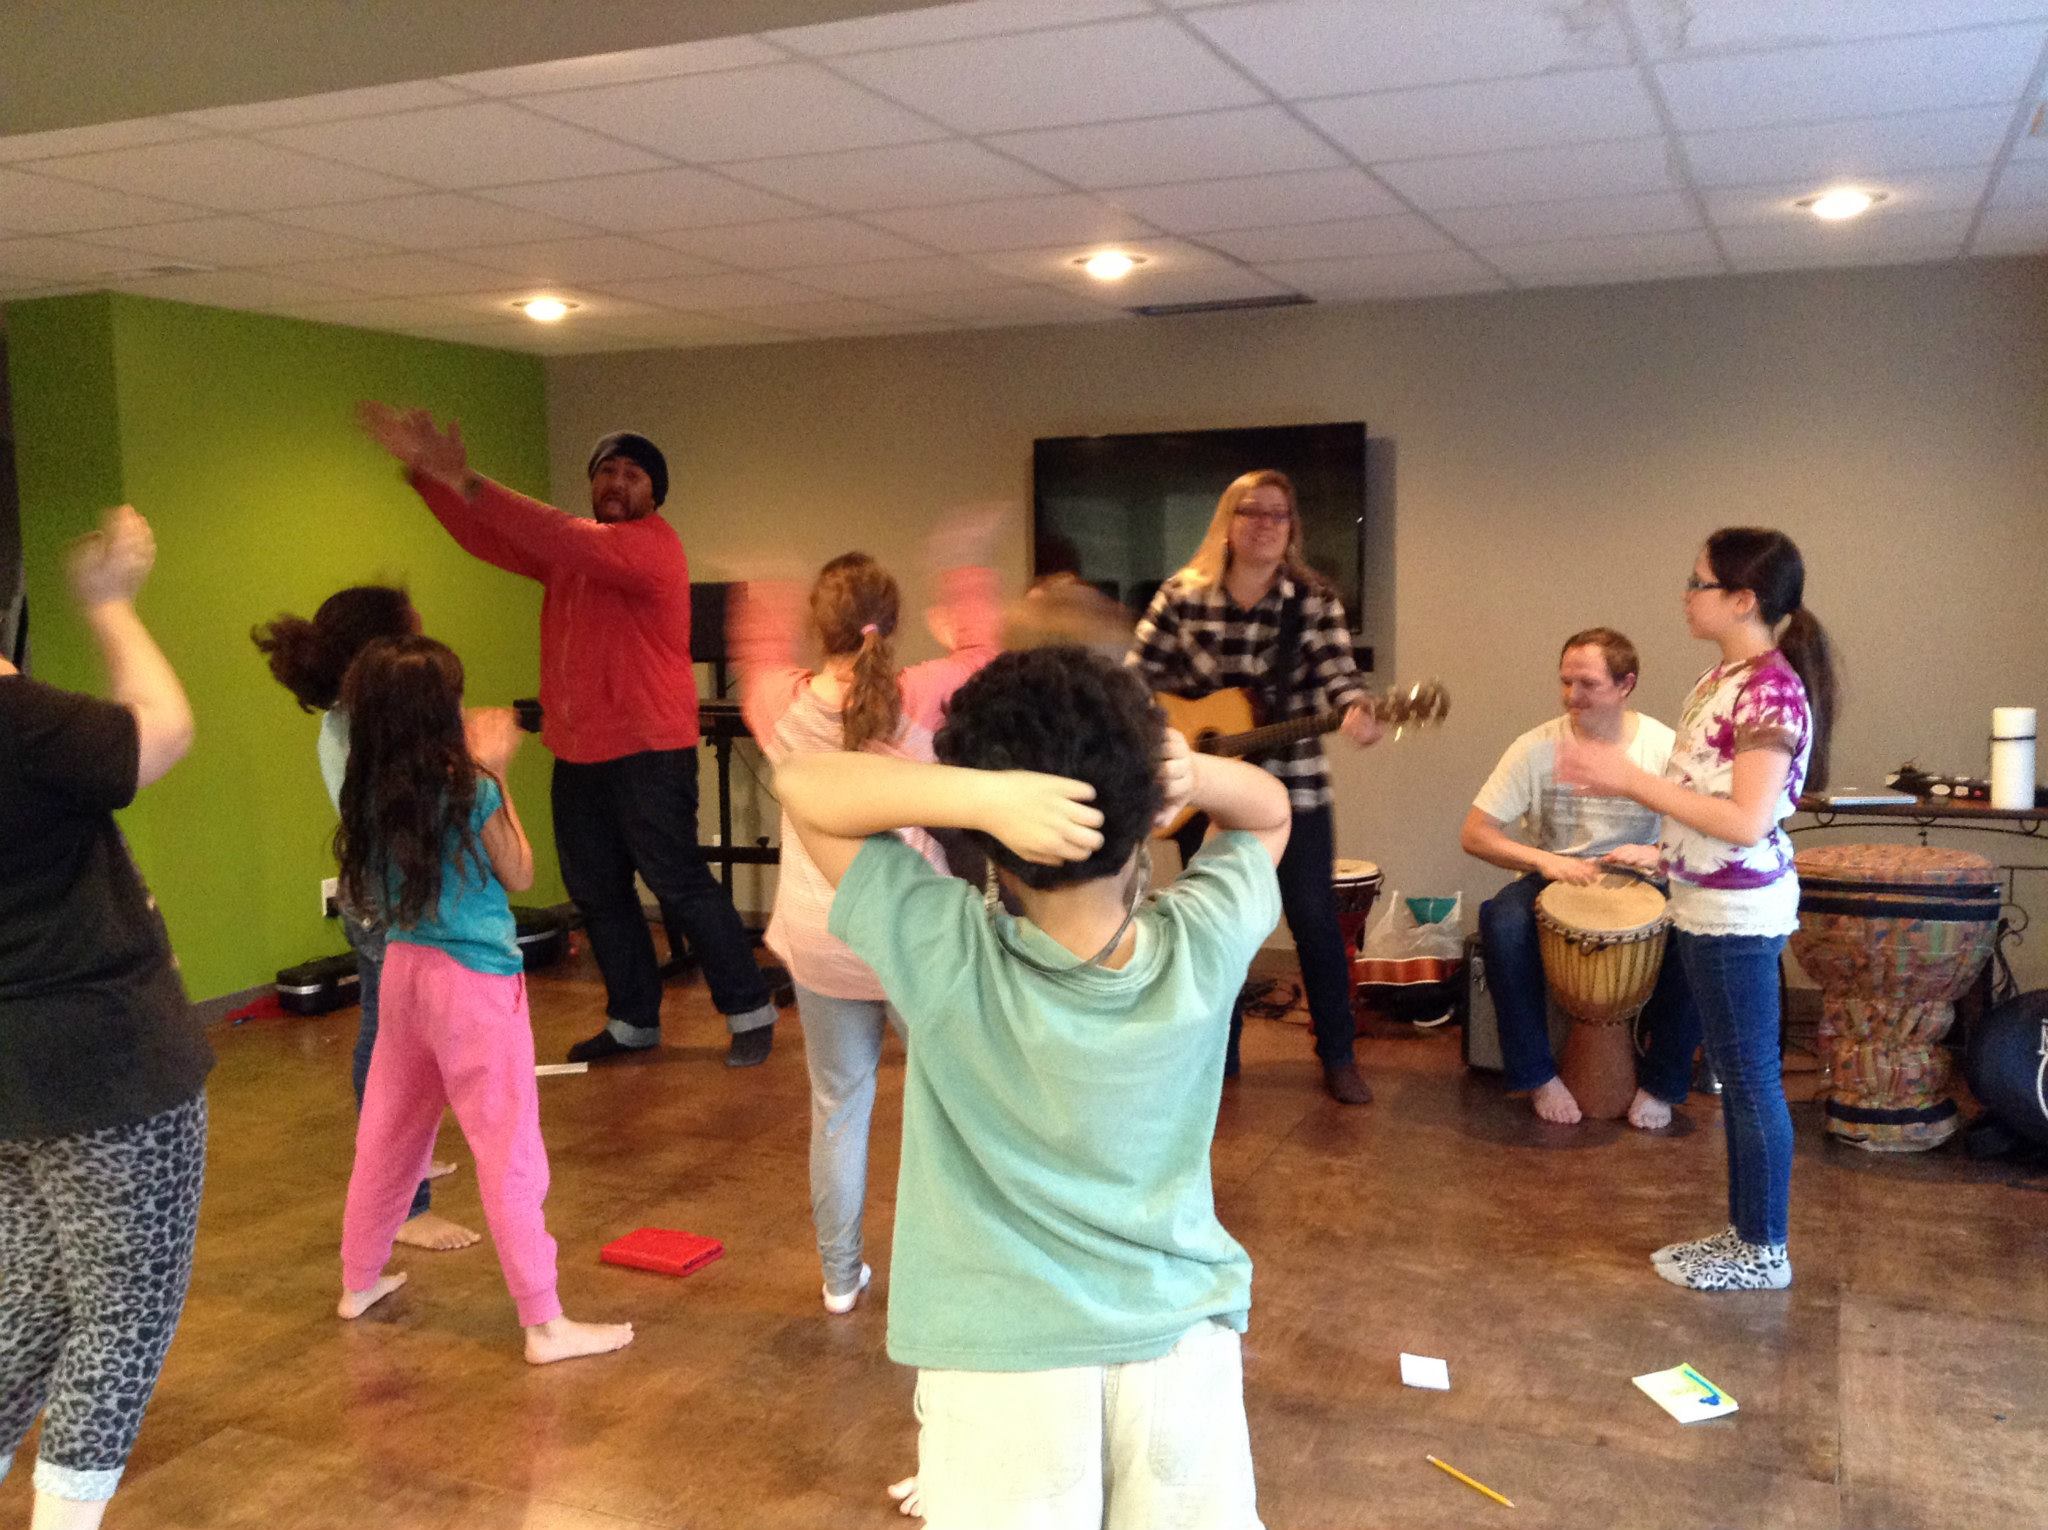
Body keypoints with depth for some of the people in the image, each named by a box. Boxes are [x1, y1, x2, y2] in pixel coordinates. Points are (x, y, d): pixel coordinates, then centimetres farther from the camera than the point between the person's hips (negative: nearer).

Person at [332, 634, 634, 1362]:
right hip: (474, 981, -6)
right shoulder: (470, 791, -17)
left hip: (403, 969, 7)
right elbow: (519, 876, -4)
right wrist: (496, 772, 0)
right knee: (510, 1152, -2)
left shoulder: (371, 794, -1)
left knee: (387, 1133, 22)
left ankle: (360, 1281, 37)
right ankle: (544, 1324, 2)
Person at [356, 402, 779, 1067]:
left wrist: (468, 481, -29)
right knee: (596, 891, 13)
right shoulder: (568, 546, 13)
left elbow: (571, 542, -27)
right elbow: (488, 538, 9)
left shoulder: (653, 543, -12)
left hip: (646, 750, -8)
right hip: (577, 752, 8)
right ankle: (633, 1020, 26)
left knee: (679, 882, -5)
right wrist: (423, 470, -5)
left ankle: (750, 1011, 7)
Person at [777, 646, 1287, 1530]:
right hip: (1183, 1345, 3)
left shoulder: (946, 955, -21)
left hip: (1005, 1363, -2)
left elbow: (801, 784, -14)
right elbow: (1270, 810, 6)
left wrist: (979, 796, -30)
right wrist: (1194, 776, -16)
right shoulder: (1205, 943, -14)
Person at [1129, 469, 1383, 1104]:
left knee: (1315, 920, 2)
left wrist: (1356, 711, -38)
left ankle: (1339, 1057, 17)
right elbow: (1137, 677, -1)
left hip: (1293, 788, -1)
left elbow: (1336, 672, -17)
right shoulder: (1182, 596, -4)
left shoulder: (1314, 599, -5)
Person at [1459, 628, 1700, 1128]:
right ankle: (1539, 1077, -13)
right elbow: (1474, 834, -9)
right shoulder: (1536, 748, -9)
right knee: (1503, 924, -33)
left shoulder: (1665, 748, -7)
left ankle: (1661, 1084, -4)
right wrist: (1543, 861, -24)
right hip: (1551, 879, 0)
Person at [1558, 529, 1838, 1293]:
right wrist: (1661, 852, 9)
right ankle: (1743, 1230, 29)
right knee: (1736, 1075, 17)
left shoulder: (1773, 689, -19)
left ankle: (1764, 1252, 16)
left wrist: (1633, 780, -23)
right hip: (1707, 904, 9)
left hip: (1737, 913, -9)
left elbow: (1748, 821, -25)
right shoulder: (1722, 680, 8)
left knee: (1751, 1080, 3)